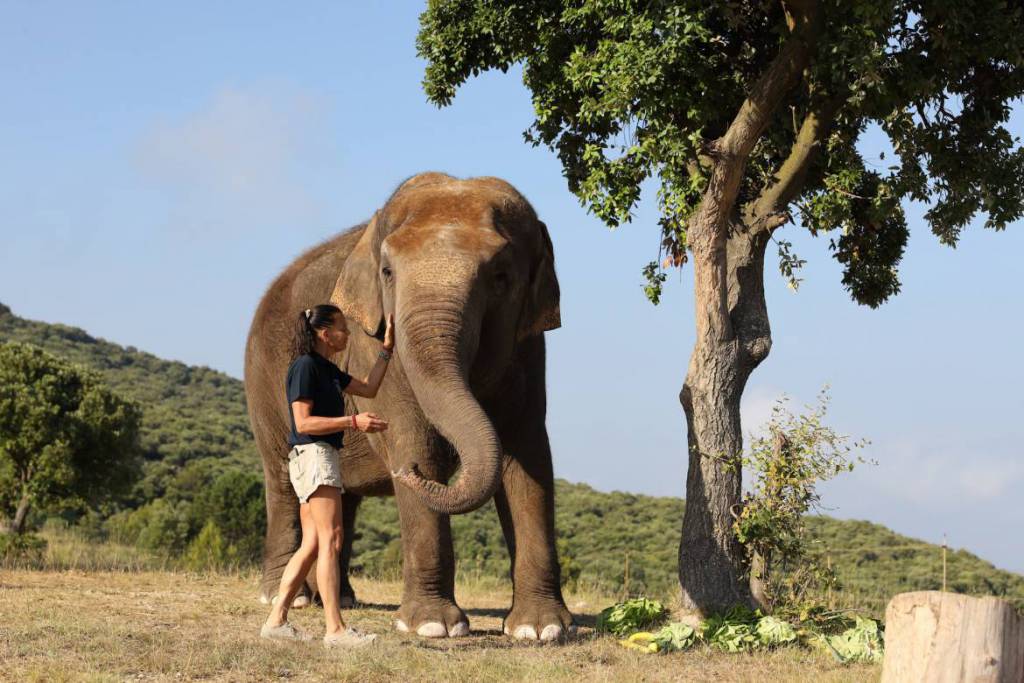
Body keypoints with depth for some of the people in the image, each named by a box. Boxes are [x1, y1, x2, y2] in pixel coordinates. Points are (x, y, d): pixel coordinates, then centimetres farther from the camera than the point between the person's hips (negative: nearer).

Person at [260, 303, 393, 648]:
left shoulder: (327, 369, 20)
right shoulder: (305, 366, -10)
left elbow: (368, 388, 28)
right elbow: (304, 422, -16)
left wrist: (386, 350, 23)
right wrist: (353, 422, -21)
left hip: (324, 457, 10)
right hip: (313, 455, -10)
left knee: (312, 544, 8)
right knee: (330, 539, -15)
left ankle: (276, 620, 8)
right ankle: (335, 629, -19)